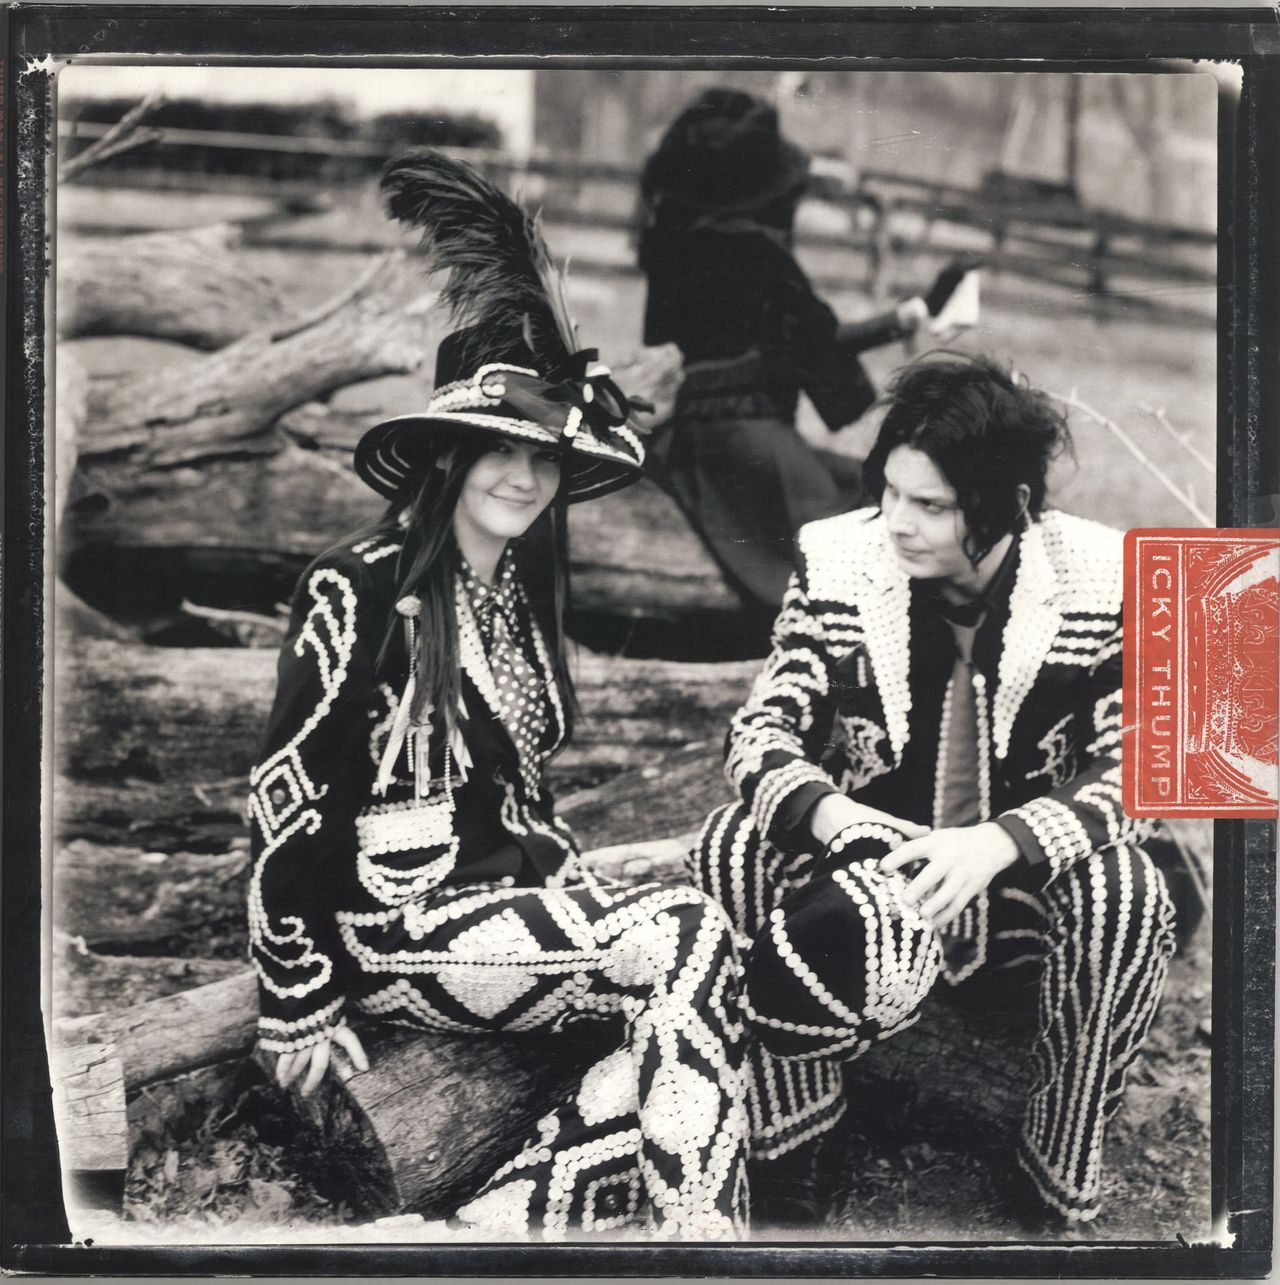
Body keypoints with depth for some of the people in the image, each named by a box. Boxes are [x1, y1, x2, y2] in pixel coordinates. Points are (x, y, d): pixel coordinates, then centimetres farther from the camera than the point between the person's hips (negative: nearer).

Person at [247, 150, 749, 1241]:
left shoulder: (522, 595, 10)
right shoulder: (361, 592, -10)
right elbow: (288, 798, -11)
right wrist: (298, 1002, -10)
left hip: (515, 893, 7)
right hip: (393, 922, -7)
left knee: (688, 1010, -19)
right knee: (693, 946, -22)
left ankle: (514, 1213, -19)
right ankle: (693, 1223, -17)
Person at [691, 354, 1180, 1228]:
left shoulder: (1106, 583, -12)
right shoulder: (839, 559, -8)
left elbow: (1141, 771, -14)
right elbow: (764, 726, -8)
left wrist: (998, 843, -33)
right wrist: (823, 809, -32)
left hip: (1026, 889, -1)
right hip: (863, 877, 2)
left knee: (1123, 890, -33)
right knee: (734, 847, -26)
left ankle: (1060, 1183, -14)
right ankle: (785, 1129, -8)